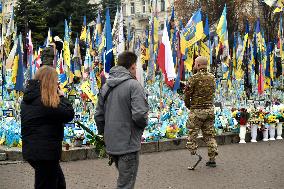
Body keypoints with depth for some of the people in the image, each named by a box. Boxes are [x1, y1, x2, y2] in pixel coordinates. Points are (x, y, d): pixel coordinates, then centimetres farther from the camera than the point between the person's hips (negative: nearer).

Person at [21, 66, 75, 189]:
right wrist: (62, 96, -3)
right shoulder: (46, 100, -19)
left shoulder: (28, 98, 9)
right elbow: (69, 114, -18)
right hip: (46, 152, -9)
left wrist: (58, 97, 5)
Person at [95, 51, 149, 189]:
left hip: (111, 145, 7)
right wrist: (144, 123, -2)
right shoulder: (133, 85, -14)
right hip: (128, 145, -7)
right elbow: (139, 114, -23)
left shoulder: (106, 87, 9)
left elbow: (99, 115, 12)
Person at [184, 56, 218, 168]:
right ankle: (212, 158, 13)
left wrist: (188, 106, 10)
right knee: (209, 134, 12)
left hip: (197, 110, -6)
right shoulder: (212, 78, 6)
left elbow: (187, 94, -7)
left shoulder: (195, 78, -13)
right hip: (210, 109, 6)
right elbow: (213, 92, 12)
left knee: (192, 135, 2)